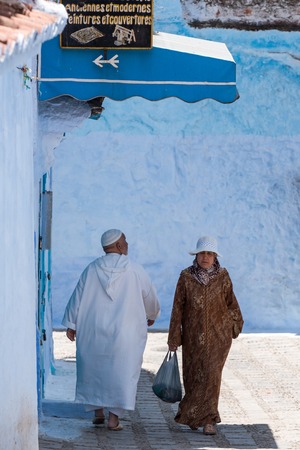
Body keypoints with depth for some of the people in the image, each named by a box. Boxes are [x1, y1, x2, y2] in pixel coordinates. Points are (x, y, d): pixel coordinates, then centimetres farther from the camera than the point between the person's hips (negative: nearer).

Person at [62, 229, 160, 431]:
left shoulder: (92, 269, 0)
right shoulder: (135, 270, -5)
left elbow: (77, 297, 0)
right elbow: (150, 297, 7)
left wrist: (71, 324, 7)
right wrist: (152, 316, 27)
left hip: (93, 331, 2)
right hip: (124, 332, -2)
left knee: (95, 368, 17)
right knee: (122, 371, 4)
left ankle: (98, 411, 19)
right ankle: (114, 417, 1)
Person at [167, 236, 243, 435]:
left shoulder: (222, 276, -6)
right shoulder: (186, 276, -7)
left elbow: (230, 301, 9)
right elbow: (178, 307, -4)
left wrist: (236, 323, 20)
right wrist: (174, 337, -3)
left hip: (218, 333, -1)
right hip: (193, 334, 1)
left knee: (211, 373, -8)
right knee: (192, 374, 8)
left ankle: (208, 418, -2)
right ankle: (194, 414, 30)